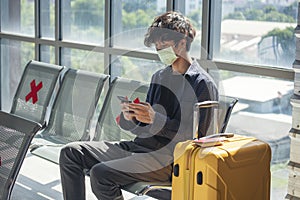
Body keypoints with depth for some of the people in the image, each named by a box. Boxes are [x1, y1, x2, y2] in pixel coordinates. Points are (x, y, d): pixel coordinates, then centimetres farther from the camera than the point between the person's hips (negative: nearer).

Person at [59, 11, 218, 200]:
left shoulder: (203, 84, -7)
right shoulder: (159, 76, 18)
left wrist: (156, 118, -22)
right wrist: (129, 118, -5)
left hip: (169, 157, -8)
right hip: (140, 145, 9)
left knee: (101, 173, -29)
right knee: (70, 153, 0)